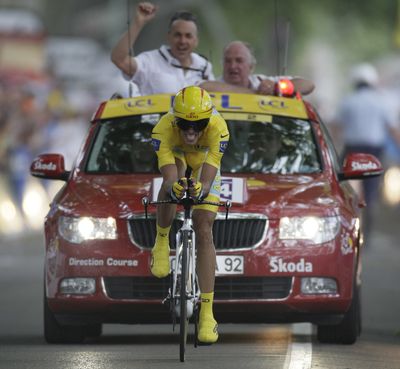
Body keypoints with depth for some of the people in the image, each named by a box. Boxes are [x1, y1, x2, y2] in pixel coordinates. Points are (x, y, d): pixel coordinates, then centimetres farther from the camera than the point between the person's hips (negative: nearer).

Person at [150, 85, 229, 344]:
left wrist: (200, 189, -67)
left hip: (204, 160, 0)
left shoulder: (218, 129, -41)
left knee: (204, 232, -10)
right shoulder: (164, 129, -40)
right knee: (171, 189, -35)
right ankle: (162, 241, -4)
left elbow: (208, 180, -45)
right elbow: (169, 179, -46)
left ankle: (207, 313, -9)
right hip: (175, 155, 0)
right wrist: (174, 188, -69)